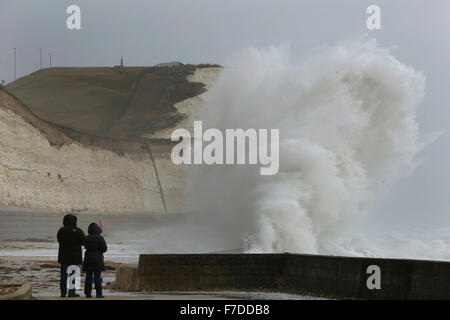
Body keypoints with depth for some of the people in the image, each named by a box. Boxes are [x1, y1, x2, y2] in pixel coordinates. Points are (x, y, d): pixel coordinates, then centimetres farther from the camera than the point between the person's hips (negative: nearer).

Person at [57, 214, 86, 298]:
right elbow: (84, 242, -7)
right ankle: (71, 292, 2)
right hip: (75, 256, -3)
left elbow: (59, 240, 11)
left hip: (63, 255, 3)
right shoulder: (77, 231, -12)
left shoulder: (61, 231, -1)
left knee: (64, 274, 9)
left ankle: (63, 292, 11)